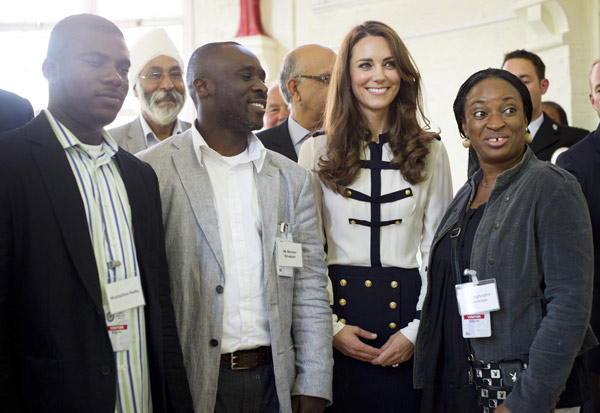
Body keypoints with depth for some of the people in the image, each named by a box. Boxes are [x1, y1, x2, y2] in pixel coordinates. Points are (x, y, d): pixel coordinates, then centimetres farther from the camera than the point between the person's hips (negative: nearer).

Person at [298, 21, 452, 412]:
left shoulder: (431, 152, 6)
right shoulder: (318, 151, 3)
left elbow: (439, 252, 5)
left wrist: (417, 330, -5)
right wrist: (330, 327, -6)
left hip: (406, 307, 1)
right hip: (338, 305, 0)